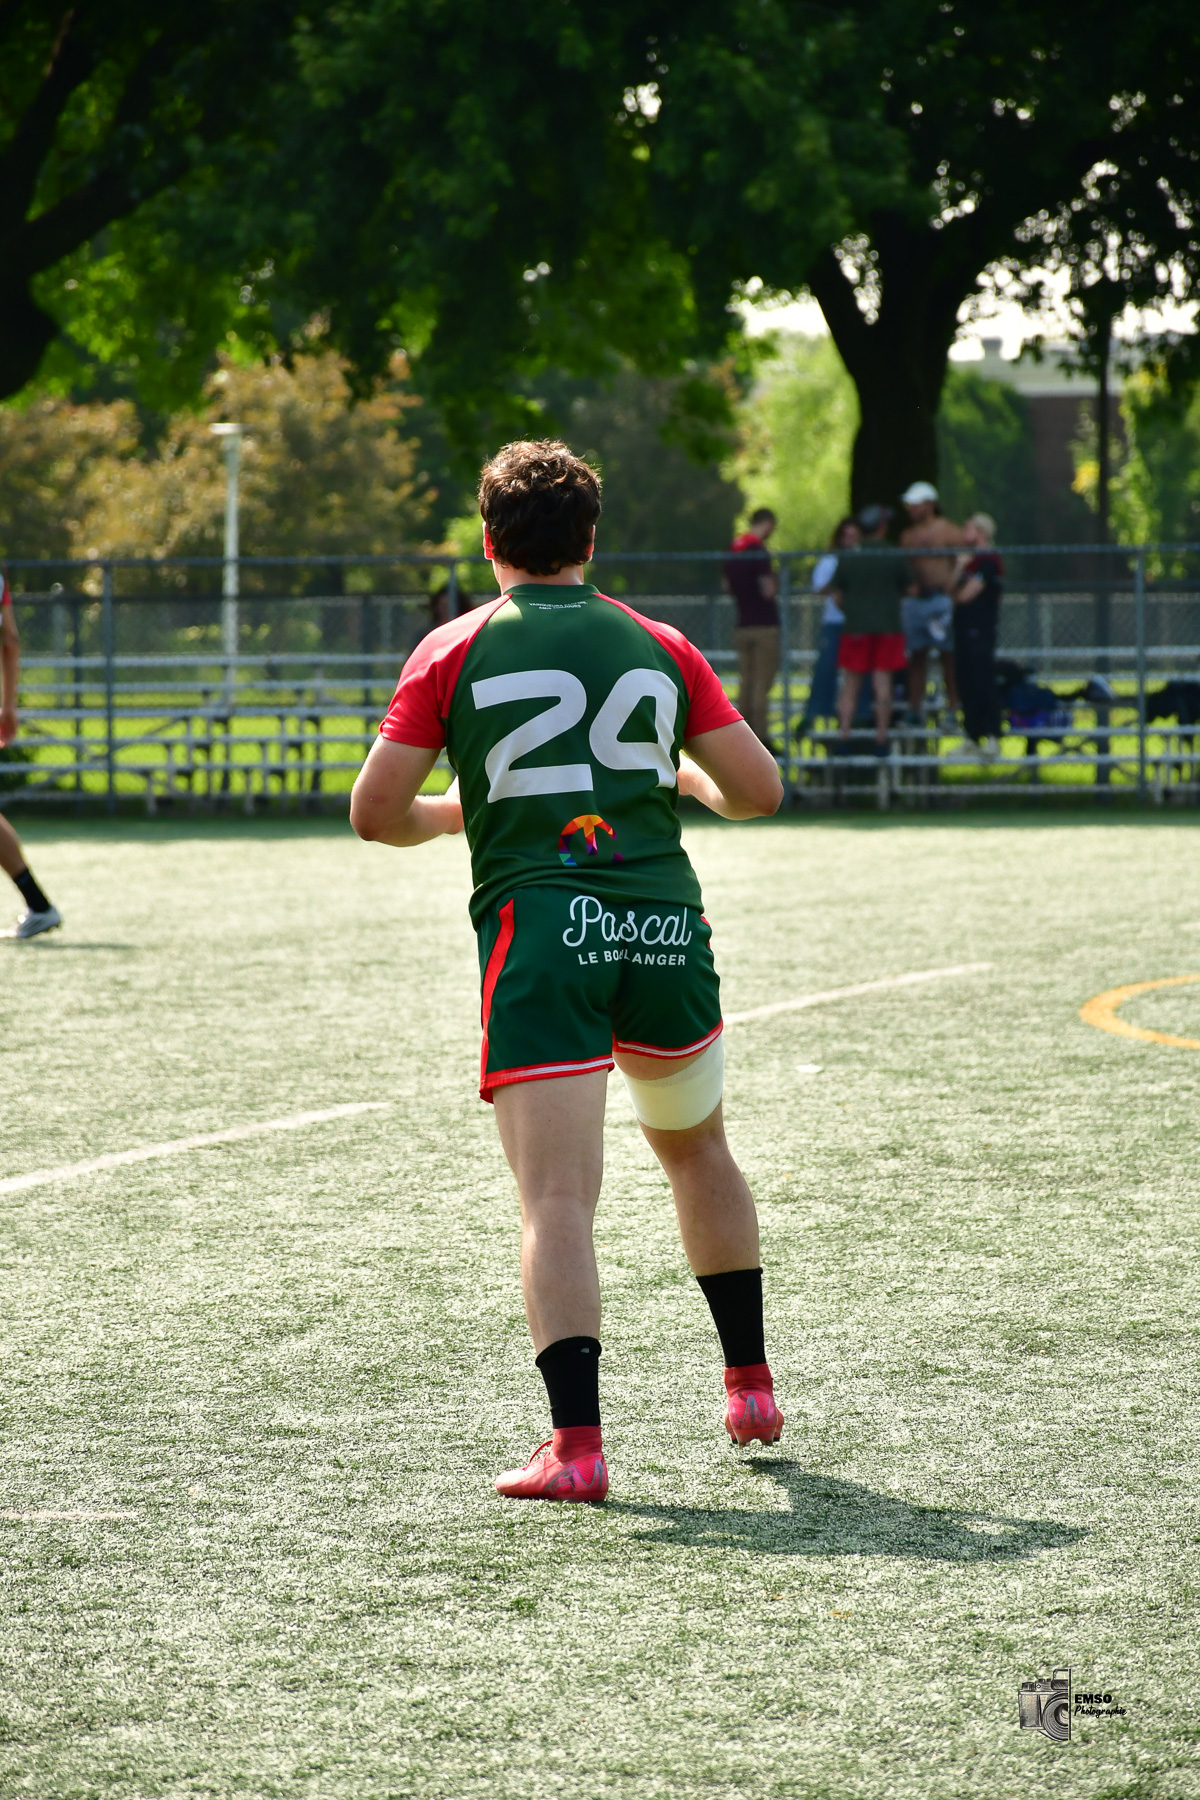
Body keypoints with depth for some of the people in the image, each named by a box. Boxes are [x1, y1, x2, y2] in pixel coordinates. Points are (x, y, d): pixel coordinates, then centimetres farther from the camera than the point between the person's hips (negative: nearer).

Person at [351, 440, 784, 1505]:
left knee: (556, 1198, -8)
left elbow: (375, 814, 1)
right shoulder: (657, 648, 10)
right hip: (665, 924, 3)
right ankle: (751, 1386, 33)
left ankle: (577, 1440, -19)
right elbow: (760, 792, 8)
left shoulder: (455, 653, 3)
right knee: (696, 1146, 26)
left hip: (537, 937, -3)